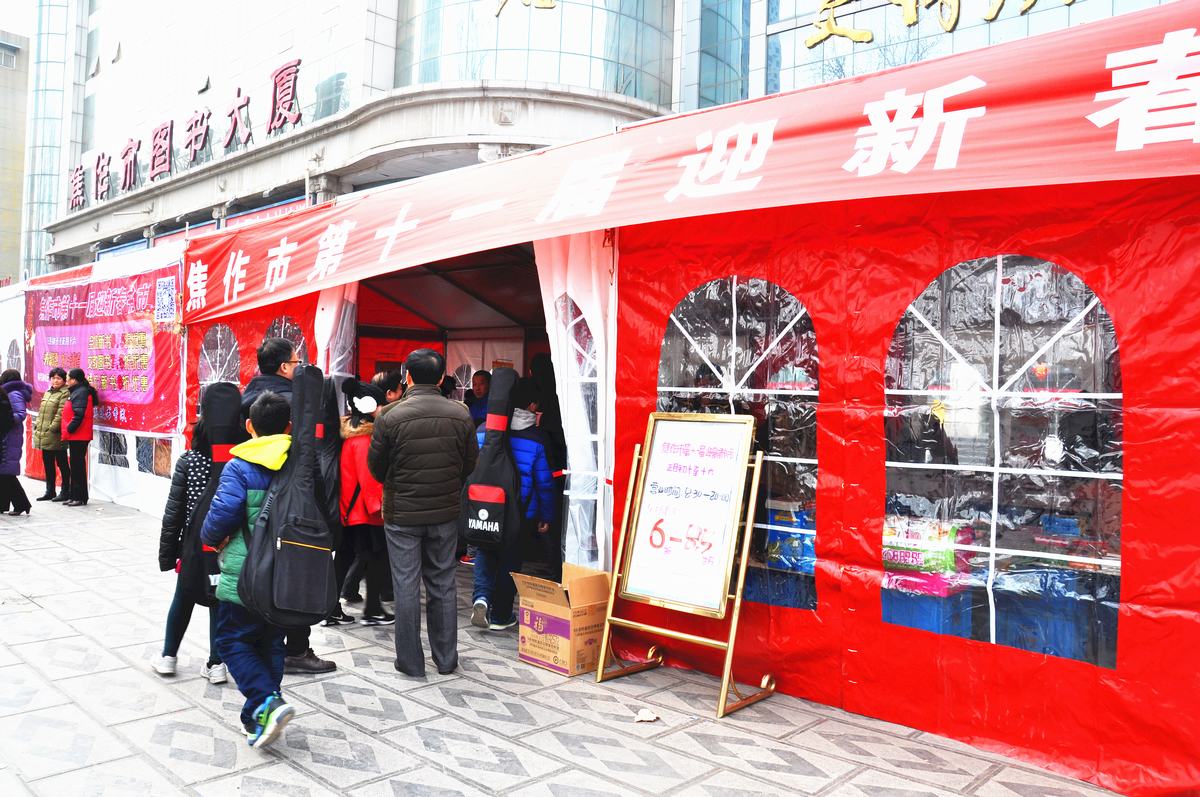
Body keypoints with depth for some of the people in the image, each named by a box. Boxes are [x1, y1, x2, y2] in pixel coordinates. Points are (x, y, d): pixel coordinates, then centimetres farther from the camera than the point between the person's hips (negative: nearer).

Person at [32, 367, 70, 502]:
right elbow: (41, 411, 23)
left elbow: (61, 413, -17)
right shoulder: (47, 393, 18)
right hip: (43, 435, 9)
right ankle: (50, 491, 23)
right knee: (48, 464, 14)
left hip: (56, 436, -9)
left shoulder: (65, 393, -10)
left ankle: (65, 492, 7)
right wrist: (37, 425, 14)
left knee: (61, 463, 0)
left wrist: (52, 427, -20)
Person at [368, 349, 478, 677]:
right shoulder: (461, 414, -7)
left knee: (406, 586, 7)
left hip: (402, 514, -2)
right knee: (443, 585, 14)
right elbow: (470, 462, 2)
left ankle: (410, 661, 16)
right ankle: (446, 658, 22)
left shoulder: (391, 417, -14)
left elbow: (376, 466, -4)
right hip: (445, 513, 3)